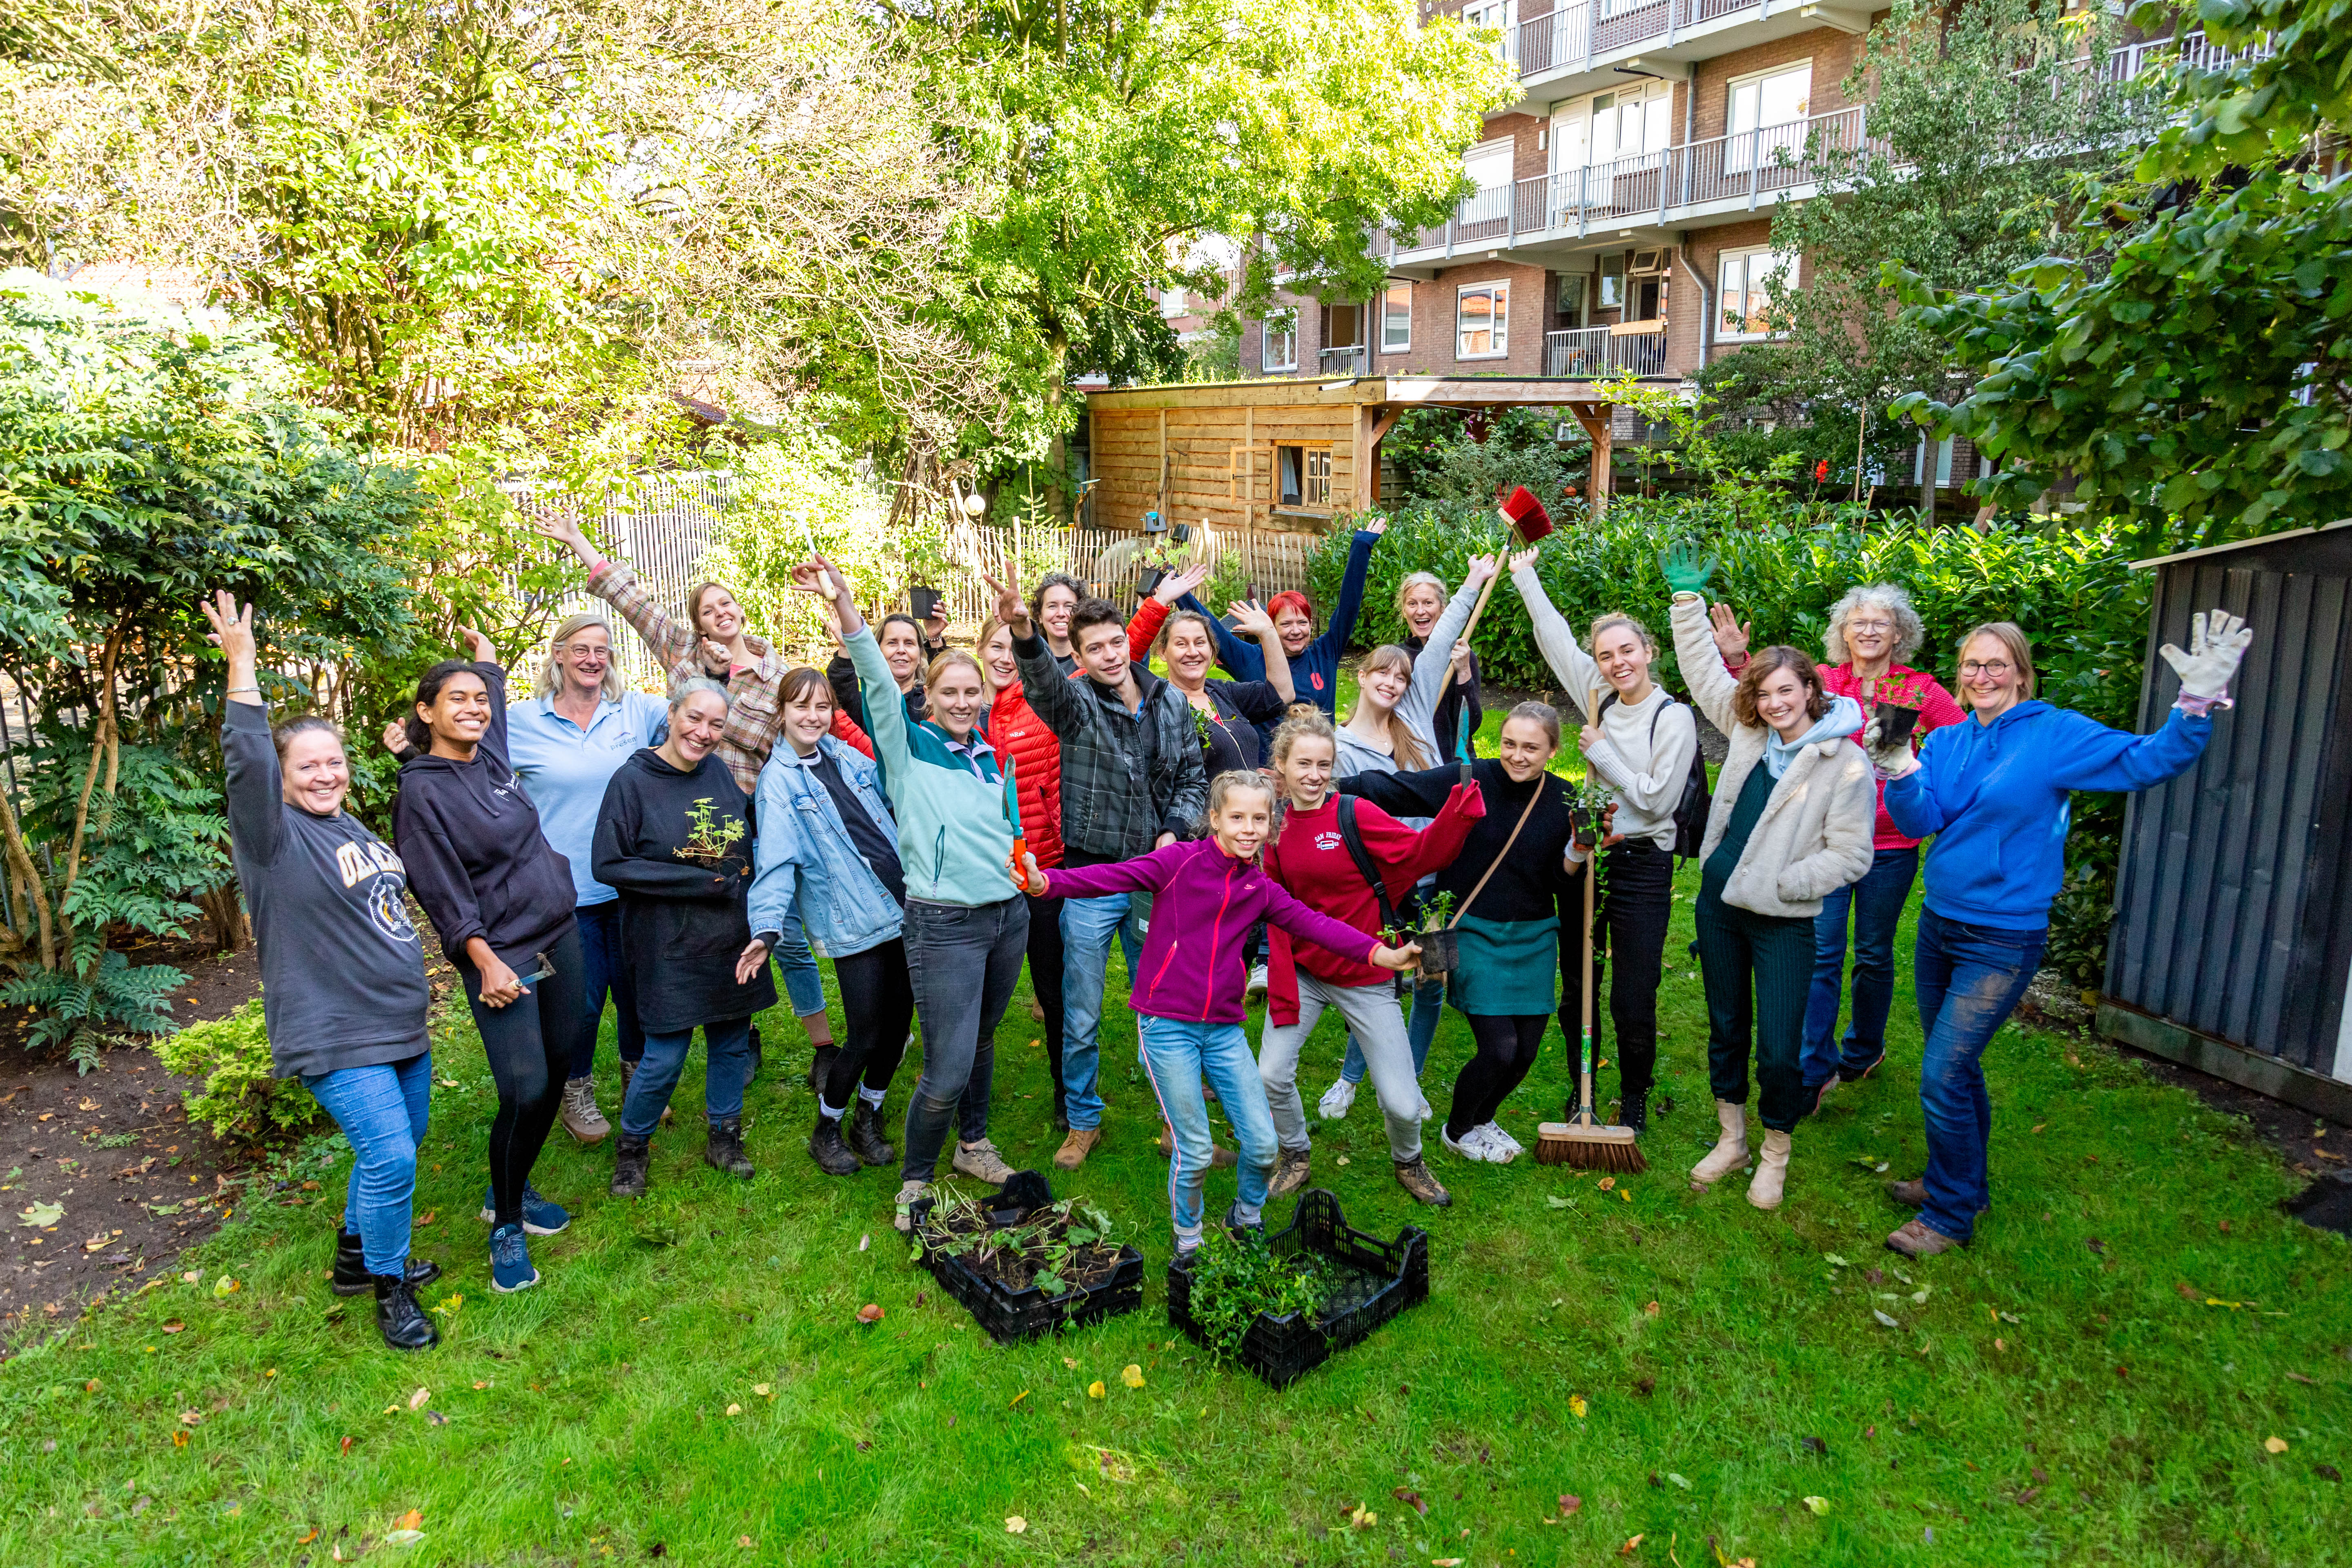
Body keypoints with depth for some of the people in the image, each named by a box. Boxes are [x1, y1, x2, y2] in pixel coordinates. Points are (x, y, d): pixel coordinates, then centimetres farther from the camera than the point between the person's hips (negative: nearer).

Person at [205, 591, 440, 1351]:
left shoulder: (351, 826, 12)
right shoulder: (274, 837, -11)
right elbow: (246, 763, -27)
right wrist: (242, 664, -29)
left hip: (401, 1023, 8)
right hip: (336, 1037, -8)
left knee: (401, 1142, 18)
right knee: (389, 1157, -12)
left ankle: (357, 1254, 39)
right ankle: (390, 1290, 8)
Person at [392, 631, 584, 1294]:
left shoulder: (492, 754, 7)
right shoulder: (421, 792, -10)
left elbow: (495, 692, 30)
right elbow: (445, 892, -13)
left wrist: (484, 648, 40)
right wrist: (487, 961, -18)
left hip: (560, 939, 7)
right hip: (501, 957, -7)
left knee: (557, 1073, 11)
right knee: (524, 1090, -11)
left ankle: (513, 1189, 32)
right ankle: (505, 1224, 10)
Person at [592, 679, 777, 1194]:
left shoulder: (722, 773, 5)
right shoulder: (634, 779, -11)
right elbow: (609, 864, -14)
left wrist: (744, 882, 2)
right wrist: (700, 882, -17)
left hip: (733, 939, 5)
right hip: (668, 944, -5)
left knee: (732, 1043, 14)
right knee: (665, 1058, 0)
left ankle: (723, 1138, 33)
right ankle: (632, 1147, 25)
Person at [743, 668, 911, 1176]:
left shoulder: (849, 758, 10)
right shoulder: (778, 781, -5)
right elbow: (776, 861, -13)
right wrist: (767, 929, -25)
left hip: (903, 908, 6)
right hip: (854, 925, -5)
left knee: (898, 1025, 12)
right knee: (866, 1036, -3)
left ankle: (867, 1122, 33)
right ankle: (827, 1132, 22)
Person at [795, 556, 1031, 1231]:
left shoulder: (992, 758, 13)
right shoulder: (908, 747, -3)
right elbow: (878, 682, -18)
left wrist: (1016, 853, 3)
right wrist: (844, 606, -29)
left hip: (1009, 914, 6)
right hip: (944, 923, -6)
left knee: (981, 1042, 20)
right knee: (948, 1068, -7)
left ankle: (973, 1146, 40)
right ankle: (914, 1181, 15)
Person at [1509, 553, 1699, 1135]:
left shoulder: (1673, 718, -11)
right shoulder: (1599, 699, 5)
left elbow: (1658, 800, -15)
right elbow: (1556, 639, 12)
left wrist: (1602, 754, -12)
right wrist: (1525, 575, 13)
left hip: (1641, 866, -5)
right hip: (1585, 856, 5)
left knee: (1633, 1000, 2)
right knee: (1577, 990, 13)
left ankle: (1634, 1098, 24)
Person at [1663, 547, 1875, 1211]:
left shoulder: (1846, 764, -12)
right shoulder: (1749, 732, 3)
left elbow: (1851, 855, -12)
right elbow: (1705, 672, 11)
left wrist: (1780, 883, -16)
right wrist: (1688, 598, 8)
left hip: (1783, 923, -5)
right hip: (1718, 905, 5)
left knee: (1779, 1052, -2)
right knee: (1725, 1030, 17)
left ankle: (1775, 1156, 23)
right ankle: (1731, 1140, 35)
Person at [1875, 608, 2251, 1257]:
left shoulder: (2056, 734, -8)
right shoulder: (1946, 742, 5)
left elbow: (2150, 762, -15)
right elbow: (1920, 822, -6)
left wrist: (2197, 704, -29)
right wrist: (1898, 772, -23)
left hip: (2001, 942, -5)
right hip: (1939, 927, 6)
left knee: (1944, 1076, -7)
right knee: (1955, 1068, 18)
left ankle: (1951, 1217, 10)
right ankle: (1962, 1182, 37)